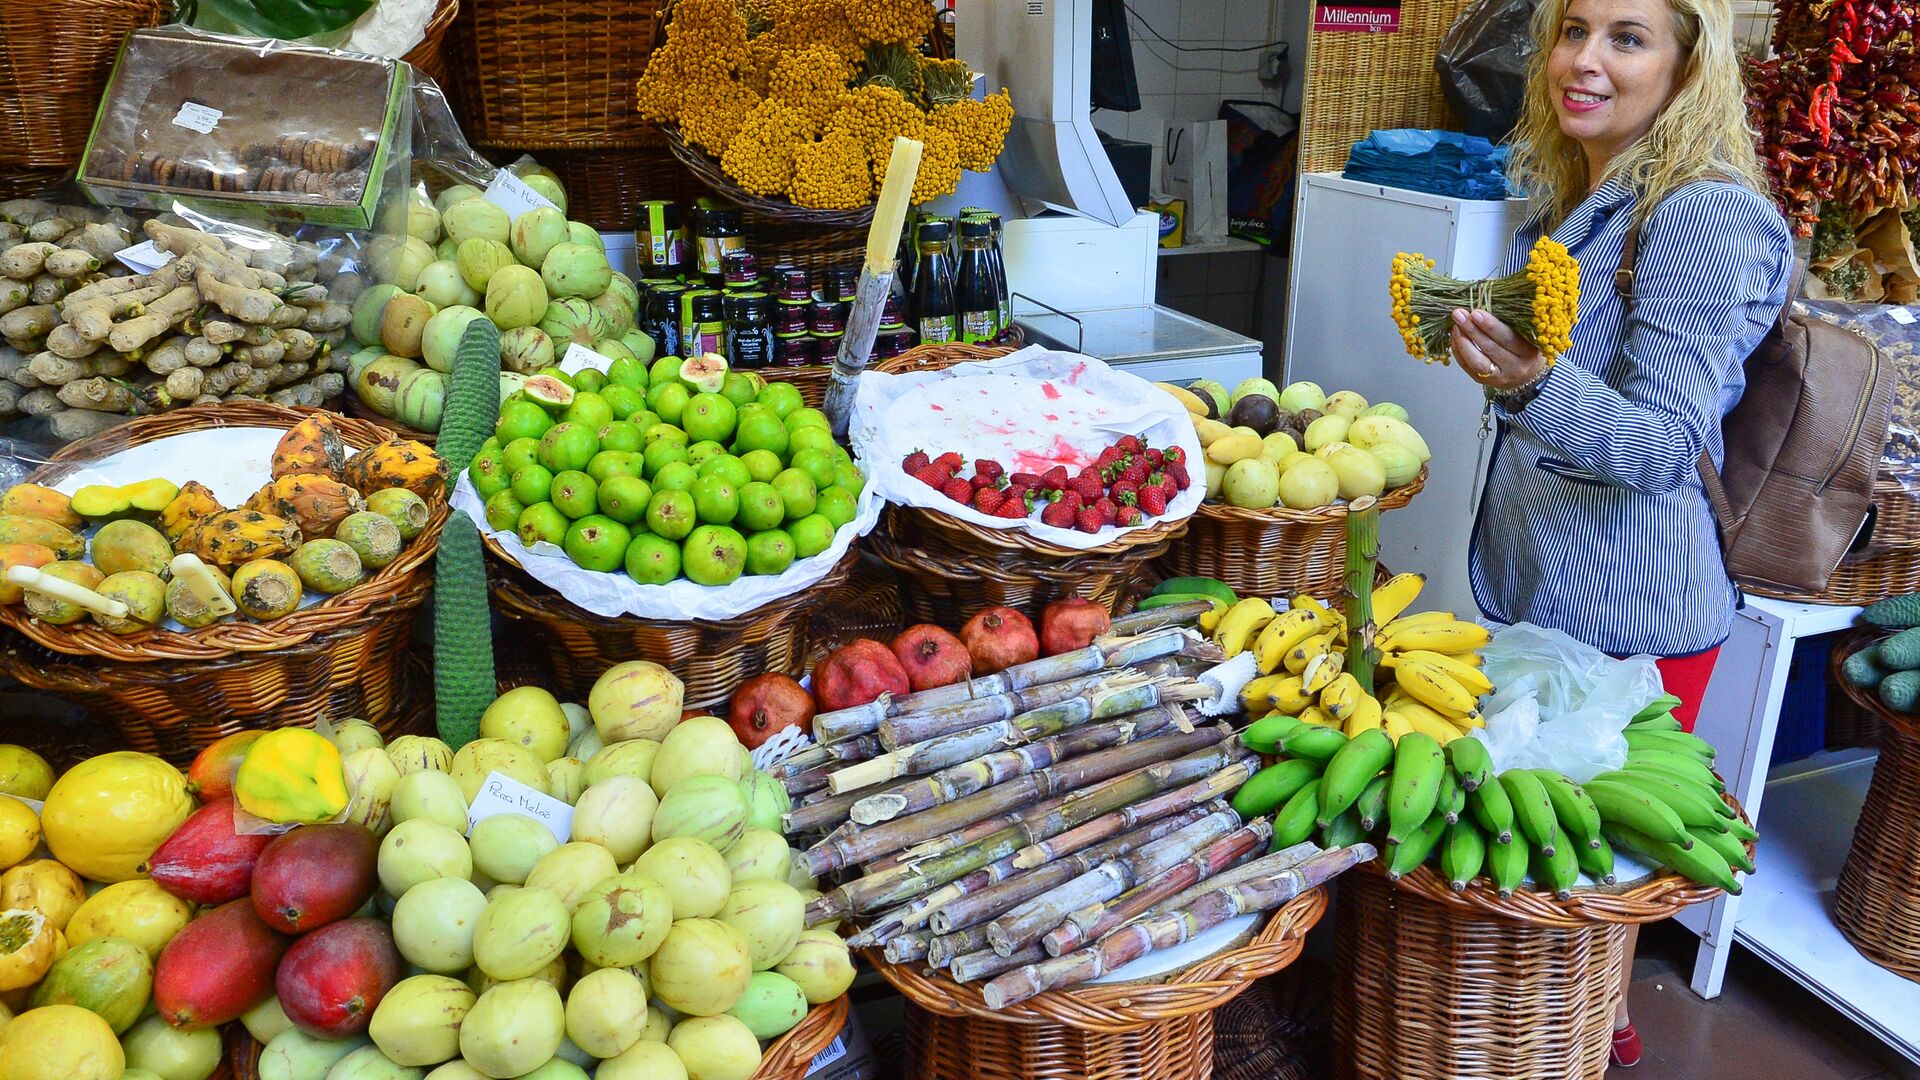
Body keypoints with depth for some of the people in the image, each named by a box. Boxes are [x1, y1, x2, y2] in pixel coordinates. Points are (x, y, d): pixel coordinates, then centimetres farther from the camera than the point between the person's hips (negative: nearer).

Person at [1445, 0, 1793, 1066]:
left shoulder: (1706, 218, -17)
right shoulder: (1568, 200, 9)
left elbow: (1667, 440, -26)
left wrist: (1537, 385, -42)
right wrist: (1480, 332, 12)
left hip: (1628, 607, -8)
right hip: (1535, 581, 8)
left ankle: (1603, 1030, 28)